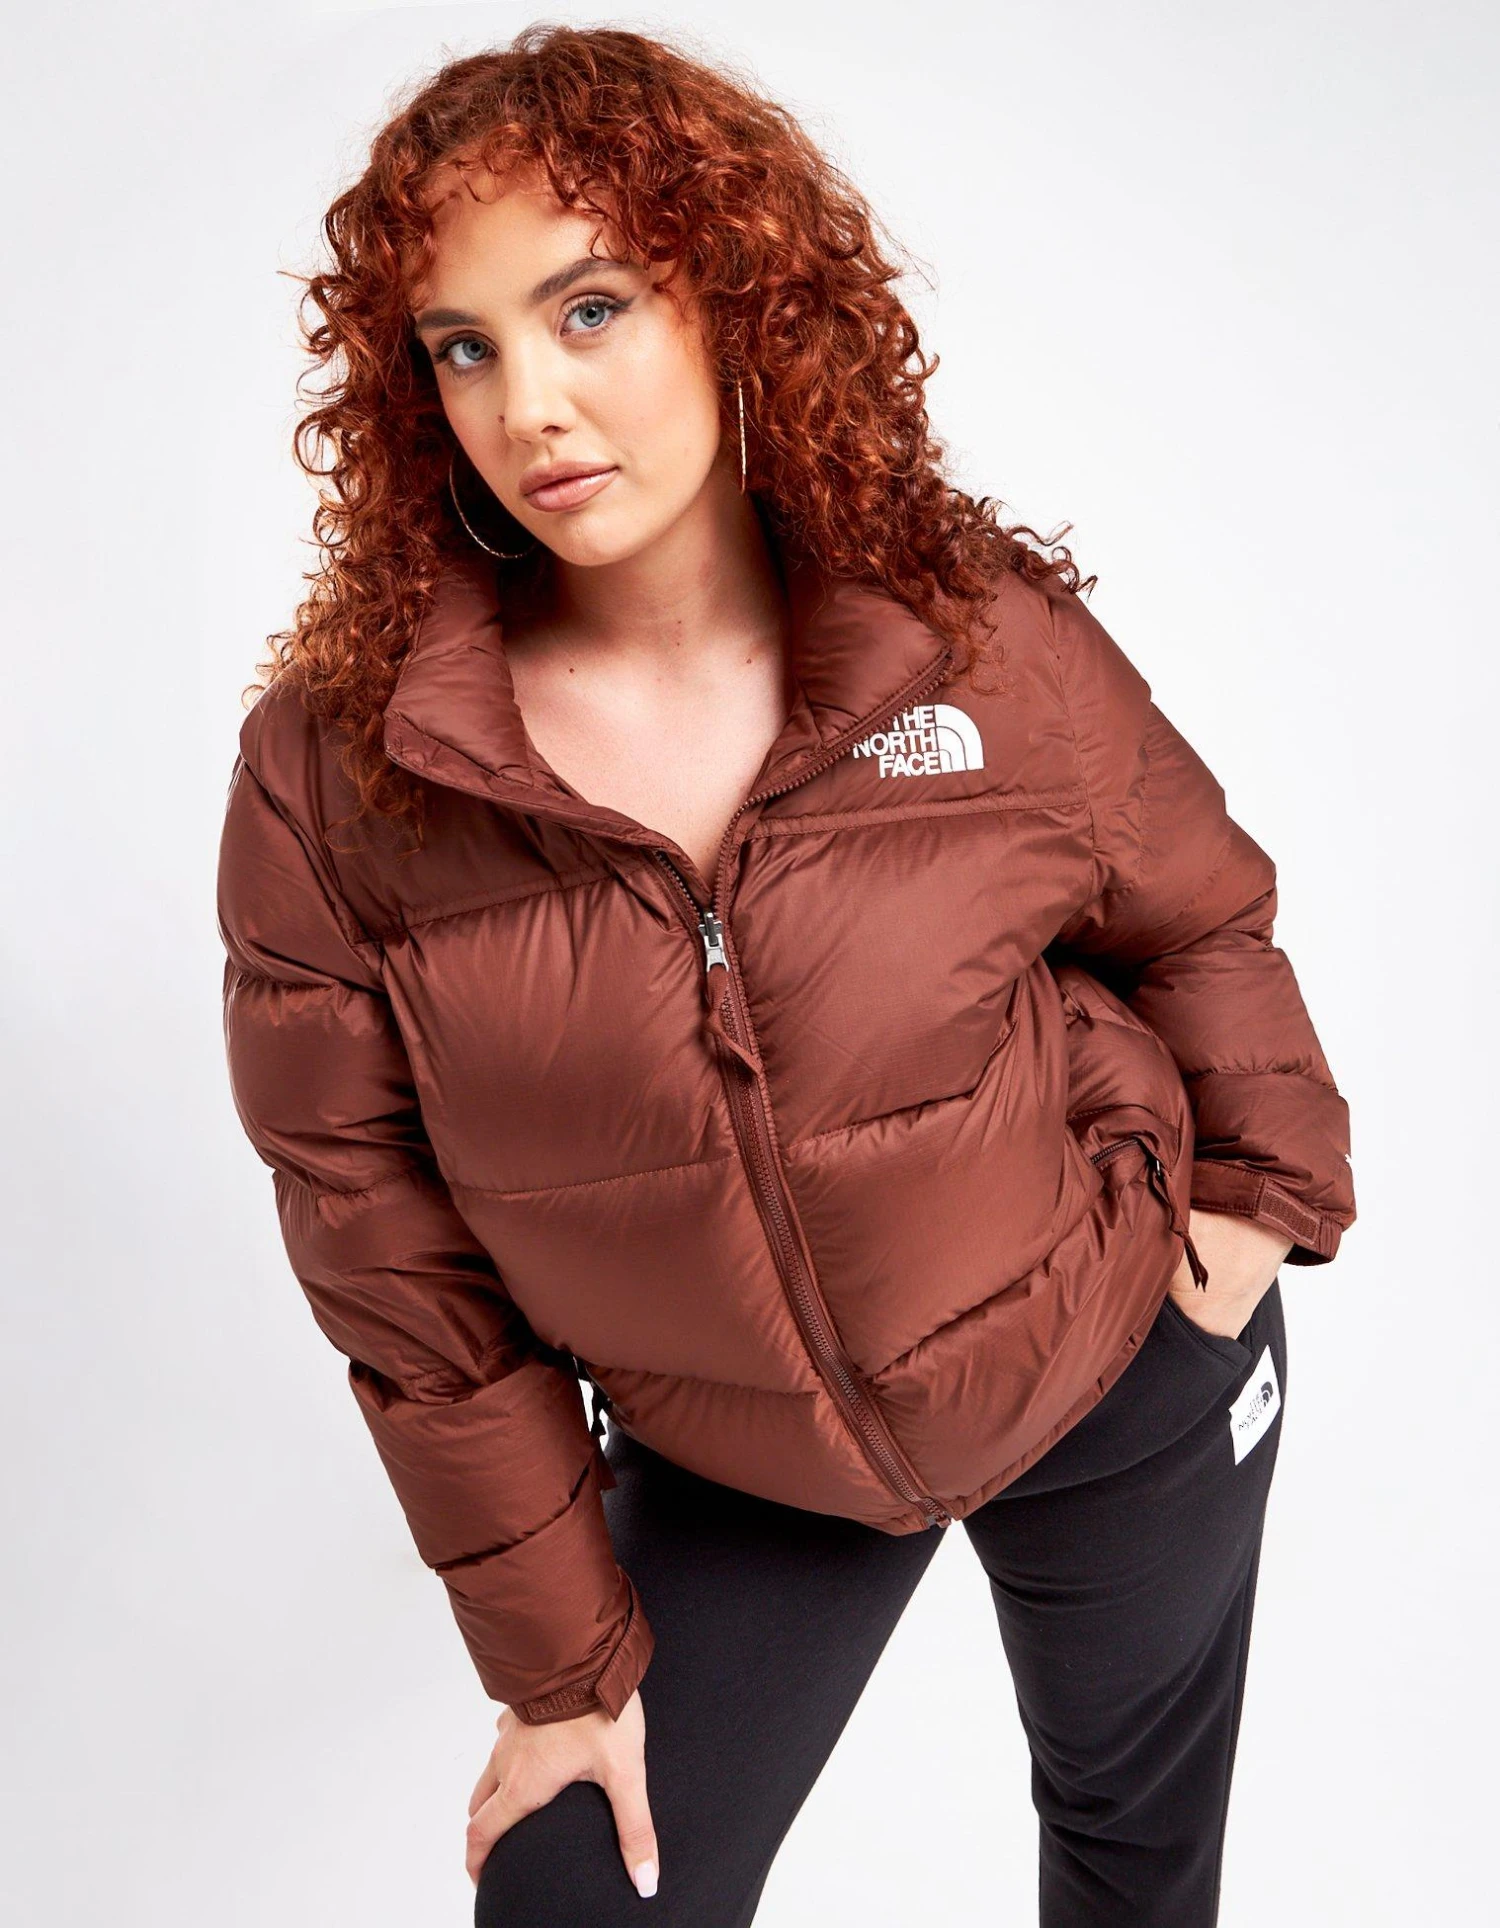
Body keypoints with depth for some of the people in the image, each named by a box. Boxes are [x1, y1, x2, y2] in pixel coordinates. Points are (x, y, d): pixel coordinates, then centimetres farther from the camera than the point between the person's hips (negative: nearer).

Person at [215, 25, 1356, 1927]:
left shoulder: (986, 636, -18)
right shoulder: (329, 772, -19)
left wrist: (1271, 1185, 2)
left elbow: (1197, 913, 3)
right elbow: (395, 1261, -11)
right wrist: (557, 1647, -5)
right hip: (727, 1472, 0)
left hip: (1126, 1384, 1)